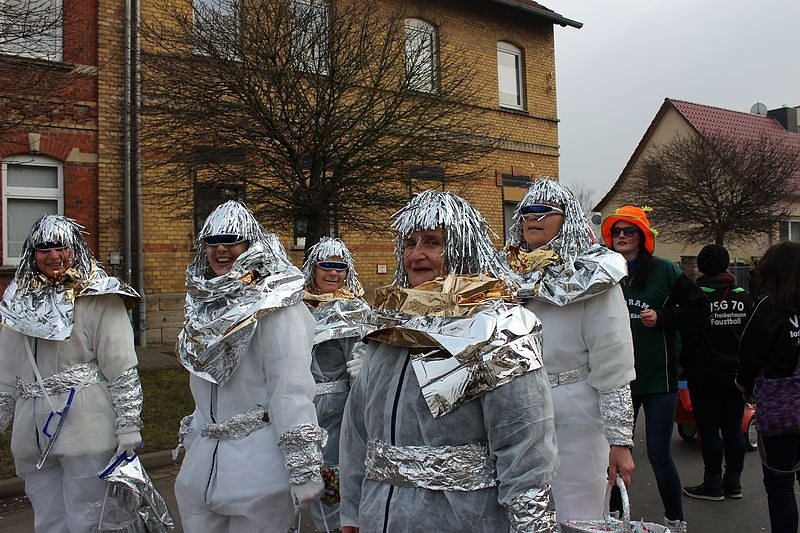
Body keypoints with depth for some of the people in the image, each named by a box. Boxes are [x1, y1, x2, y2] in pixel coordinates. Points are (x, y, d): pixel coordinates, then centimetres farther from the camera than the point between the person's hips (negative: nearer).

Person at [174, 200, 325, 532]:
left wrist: (304, 470, -23)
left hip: (259, 463, -7)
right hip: (203, 456, 7)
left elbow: (292, 386, -20)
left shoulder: (274, 304, -14)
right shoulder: (205, 304, 9)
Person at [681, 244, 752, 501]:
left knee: (709, 429, 2)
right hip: (736, 373, 5)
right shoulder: (744, 297, 3)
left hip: (705, 375, -5)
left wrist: (684, 366, 1)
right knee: (733, 428, 12)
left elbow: (687, 338, -13)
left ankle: (713, 484, 8)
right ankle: (733, 482, 20)